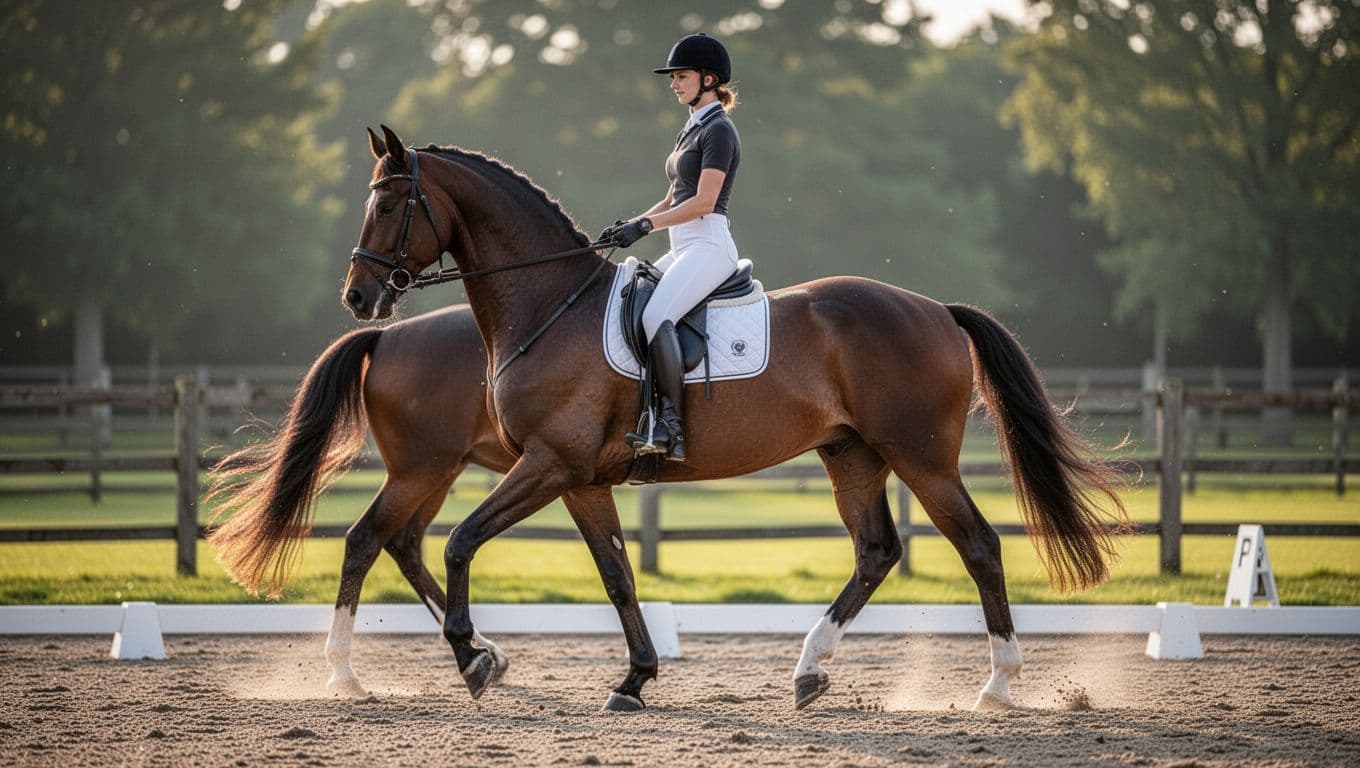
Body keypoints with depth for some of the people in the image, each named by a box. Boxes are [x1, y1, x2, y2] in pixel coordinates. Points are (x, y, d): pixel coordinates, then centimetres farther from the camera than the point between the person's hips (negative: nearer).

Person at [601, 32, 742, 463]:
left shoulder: (718, 130, -8)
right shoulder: (692, 130, 22)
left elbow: (703, 201, -18)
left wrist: (645, 226, -19)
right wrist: (629, 226, 8)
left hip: (708, 246, -11)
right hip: (683, 250, 11)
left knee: (655, 316, -30)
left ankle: (671, 427, -32)